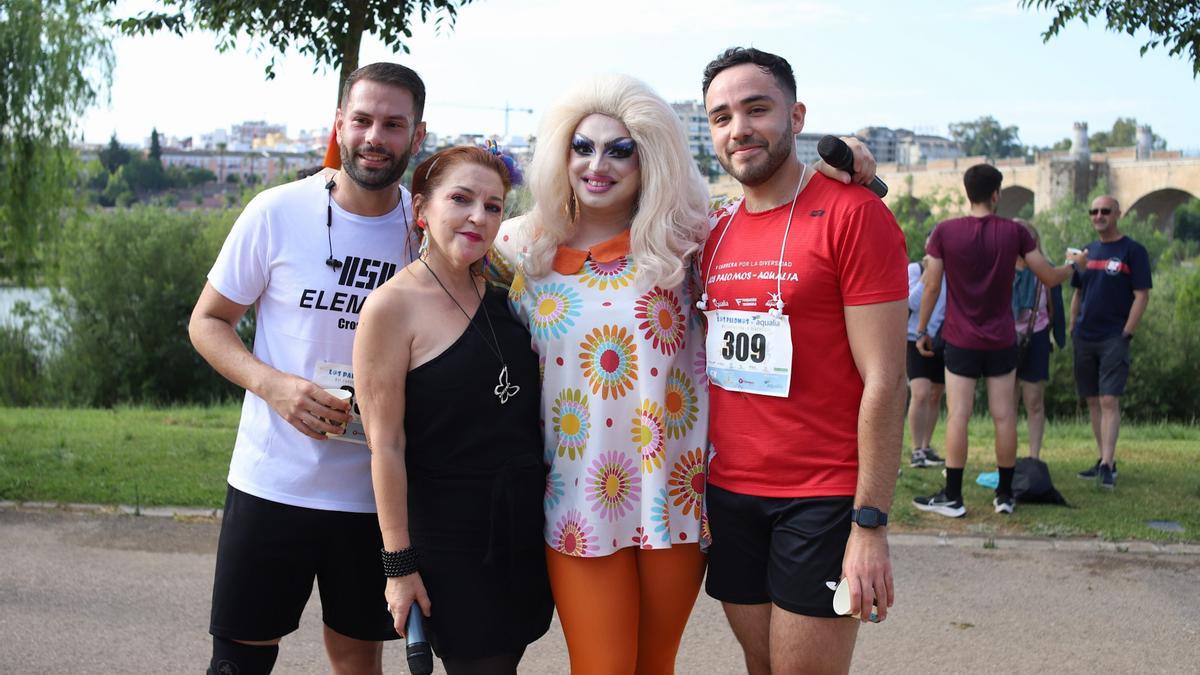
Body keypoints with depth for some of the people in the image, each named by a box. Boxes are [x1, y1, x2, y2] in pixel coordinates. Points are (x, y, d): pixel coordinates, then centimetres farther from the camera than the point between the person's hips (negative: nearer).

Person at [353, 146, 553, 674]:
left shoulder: (499, 293, 6)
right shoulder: (393, 304, -14)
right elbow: (386, 444, -14)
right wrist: (398, 563, -14)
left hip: (524, 526, 6)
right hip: (449, 537, -6)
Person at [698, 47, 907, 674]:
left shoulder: (854, 215, -10)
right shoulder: (716, 229, 9)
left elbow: (884, 381, -14)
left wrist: (870, 525, -17)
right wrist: (702, 485, 8)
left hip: (822, 501, -5)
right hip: (729, 492, 6)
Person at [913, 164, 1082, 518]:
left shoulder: (944, 231, -8)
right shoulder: (1015, 232, -5)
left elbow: (932, 287, -5)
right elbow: (1049, 277, 1)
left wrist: (921, 331, 7)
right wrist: (1073, 267, 24)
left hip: (961, 340, -1)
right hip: (1002, 341, 2)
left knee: (957, 416, -1)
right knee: (1004, 416, 7)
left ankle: (952, 497, 1)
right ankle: (1005, 495, 14)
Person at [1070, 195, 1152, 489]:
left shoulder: (1132, 251, -3)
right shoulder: (1087, 252, 13)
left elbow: (1141, 296, -7)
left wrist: (1126, 334, -12)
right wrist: (1073, 328, 11)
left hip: (1113, 339, -6)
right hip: (1085, 339, 6)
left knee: (1109, 401, -11)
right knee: (1093, 401, 8)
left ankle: (1107, 466, -13)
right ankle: (1103, 460, 16)